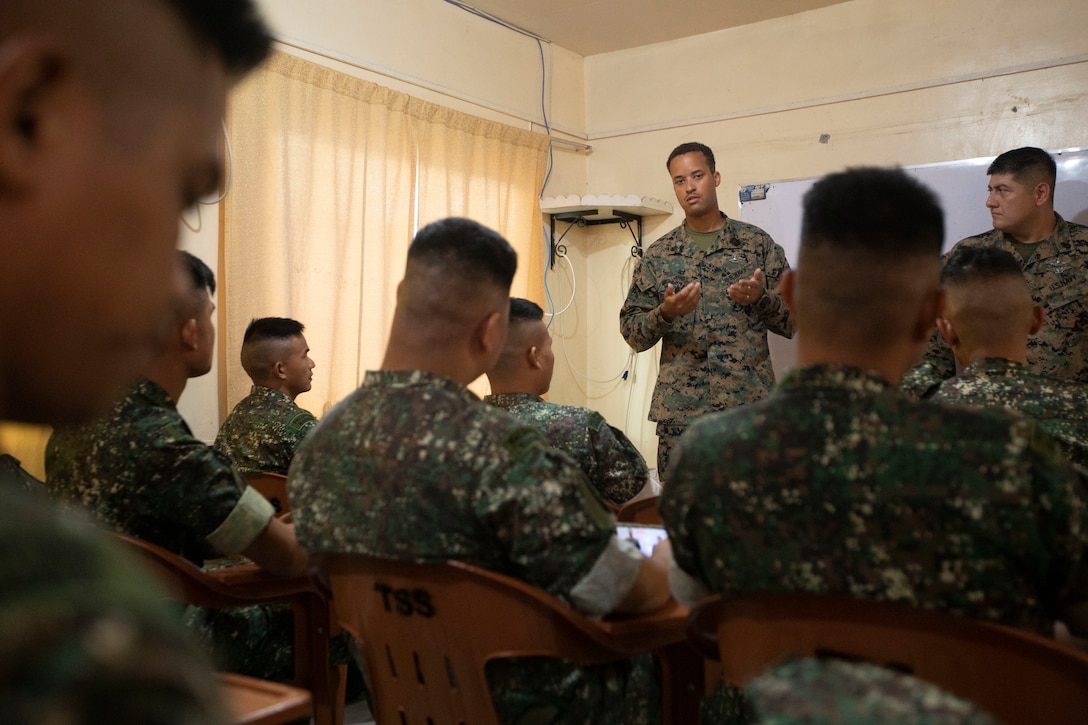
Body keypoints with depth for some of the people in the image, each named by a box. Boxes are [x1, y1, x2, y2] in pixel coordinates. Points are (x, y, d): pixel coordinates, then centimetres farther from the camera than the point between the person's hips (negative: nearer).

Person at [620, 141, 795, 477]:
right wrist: (665, 313, -13)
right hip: (679, 410, 1)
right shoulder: (658, 254, 9)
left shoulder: (757, 242, 5)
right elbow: (631, 331, 6)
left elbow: (795, 321, 6)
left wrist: (761, 298, -14)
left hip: (751, 403, -1)